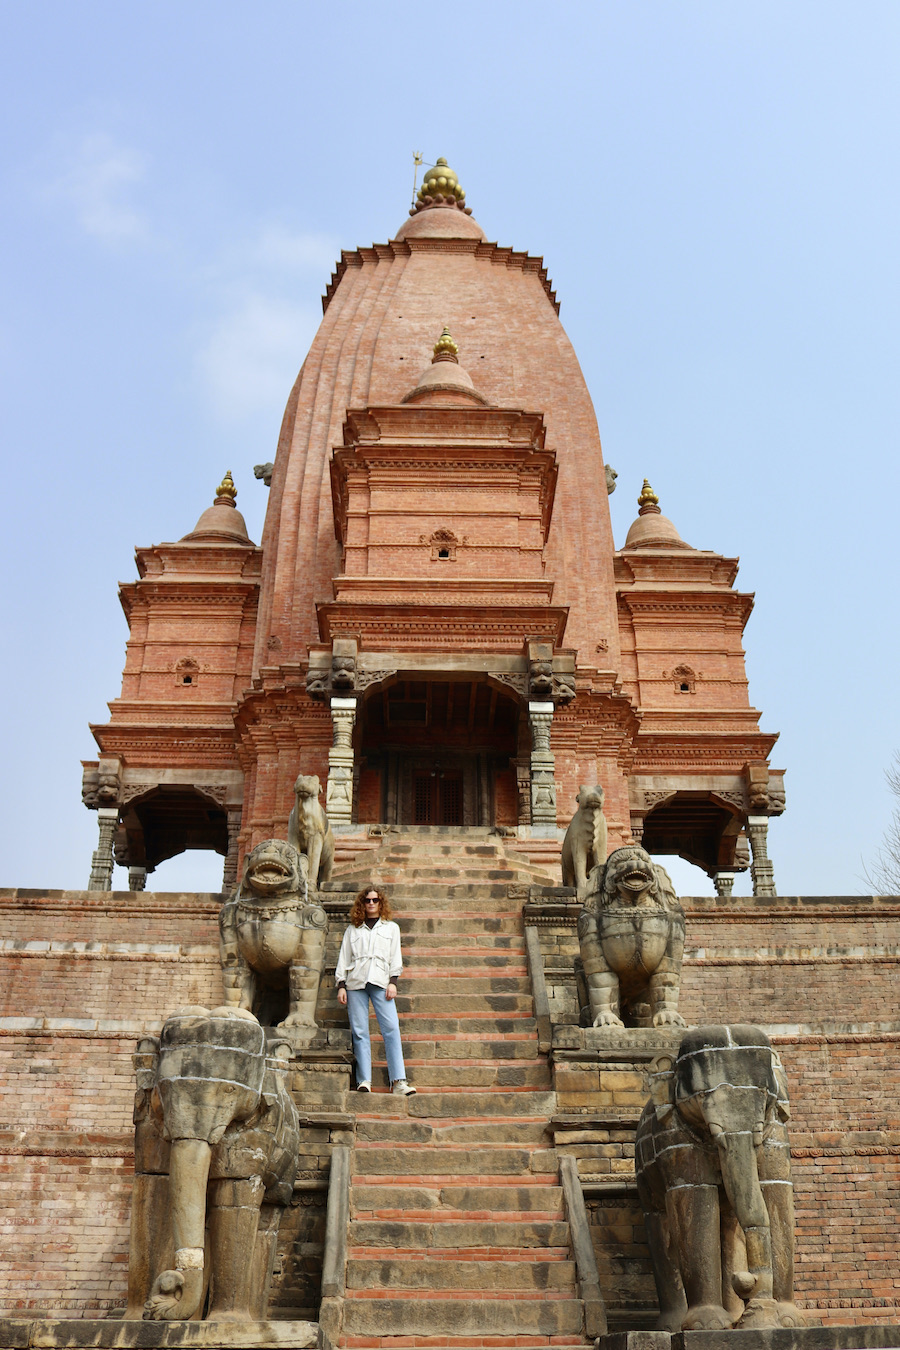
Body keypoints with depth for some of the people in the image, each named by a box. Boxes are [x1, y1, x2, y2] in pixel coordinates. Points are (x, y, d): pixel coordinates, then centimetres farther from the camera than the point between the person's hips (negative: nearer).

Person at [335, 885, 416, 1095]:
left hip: (380, 982, -1)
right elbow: (343, 958, 16)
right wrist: (341, 985, 6)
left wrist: (393, 982, 1)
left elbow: (395, 957, 14)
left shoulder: (391, 928, 20)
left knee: (391, 1028, -14)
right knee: (359, 1032, -6)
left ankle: (398, 1080, -16)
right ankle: (364, 1080, -5)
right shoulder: (352, 929, 20)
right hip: (355, 983, 1)